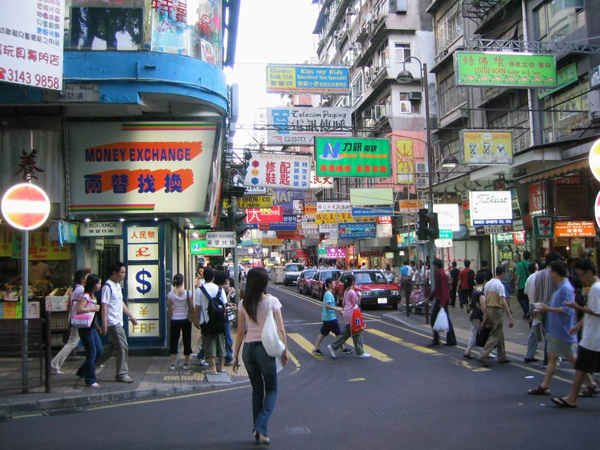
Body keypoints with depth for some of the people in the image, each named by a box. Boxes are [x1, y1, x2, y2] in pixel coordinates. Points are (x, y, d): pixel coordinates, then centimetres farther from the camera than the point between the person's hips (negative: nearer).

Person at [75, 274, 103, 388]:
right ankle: (90, 381, 5)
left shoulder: (93, 296, 13)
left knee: (99, 352, 11)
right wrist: (93, 309, -24)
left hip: (92, 328, 9)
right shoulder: (85, 296, -15)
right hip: (85, 328, -9)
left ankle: (82, 372, 25)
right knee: (92, 353, -4)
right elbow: (78, 310, -27)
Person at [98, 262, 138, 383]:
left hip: (118, 322, 10)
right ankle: (122, 374, 4)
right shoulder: (108, 286, -14)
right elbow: (104, 306, -18)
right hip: (113, 323, -10)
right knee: (123, 347, -6)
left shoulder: (117, 285, 15)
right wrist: (104, 323, -22)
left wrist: (131, 316, 22)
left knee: (116, 347, 15)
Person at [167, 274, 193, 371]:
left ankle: (173, 364, 8)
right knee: (187, 341, 9)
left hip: (175, 320, 1)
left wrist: (170, 319, 12)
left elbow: (170, 310, -1)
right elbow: (192, 307, -4)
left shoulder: (170, 294, -6)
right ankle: (186, 364, 13)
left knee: (174, 341, 10)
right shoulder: (187, 293, -9)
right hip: (186, 320, -1)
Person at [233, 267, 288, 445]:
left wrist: (236, 356, 9)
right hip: (265, 347, -3)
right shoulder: (272, 301, -7)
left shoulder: (244, 304, 1)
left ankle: (259, 431, 20)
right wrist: (284, 351, 2)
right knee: (271, 390, 10)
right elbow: (281, 329, -7)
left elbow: (240, 332, 3)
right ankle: (260, 428, -7)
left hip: (248, 348, 3)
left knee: (257, 390, 17)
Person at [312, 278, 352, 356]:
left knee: (323, 333, 9)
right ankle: (343, 349, 15)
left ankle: (315, 349, 8)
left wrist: (338, 309, 18)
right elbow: (327, 306, -27)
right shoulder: (329, 294, -18)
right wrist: (337, 309, -21)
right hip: (331, 318, -9)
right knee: (338, 333, 4)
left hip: (326, 317, 9)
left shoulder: (327, 293, 13)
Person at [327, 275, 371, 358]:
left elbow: (344, 303, 17)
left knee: (346, 332, 13)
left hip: (347, 313, 9)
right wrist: (359, 296, -16)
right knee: (356, 333, 0)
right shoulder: (352, 292, -16)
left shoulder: (346, 291, 12)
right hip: (351, 314, -9)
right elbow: (356, 304, -13)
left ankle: (333, 347, 11)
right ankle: (360, 353, 7)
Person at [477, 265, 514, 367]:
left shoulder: (488, 283, 8)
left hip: (488, 309, 8)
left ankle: (502, 357, 24)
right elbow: (503, 302, -21)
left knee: (499, 333, 18)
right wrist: (510, 318, -21)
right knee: (496, 335, -1)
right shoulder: (500, 285, -15)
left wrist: (485, 314, 15)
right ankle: (483, 356, -8)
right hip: (496, 310, -8)